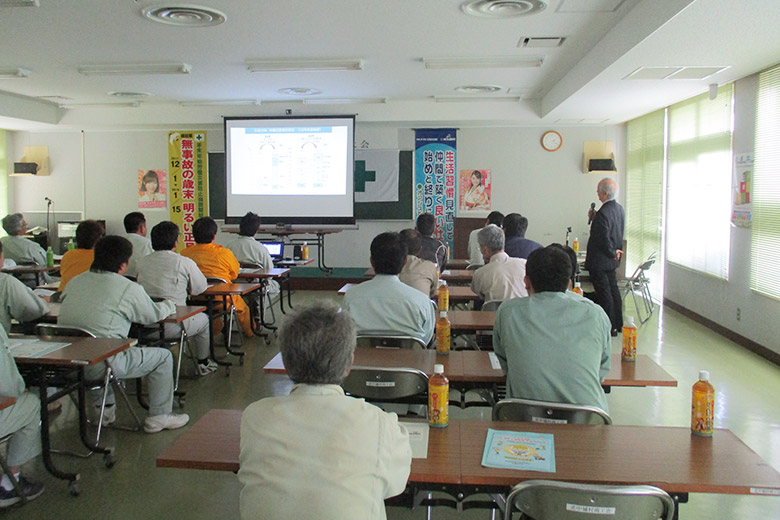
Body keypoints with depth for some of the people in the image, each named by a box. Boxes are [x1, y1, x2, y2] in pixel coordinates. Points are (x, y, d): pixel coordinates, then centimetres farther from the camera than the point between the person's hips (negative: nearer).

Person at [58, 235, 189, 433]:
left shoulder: (74, 282, 10)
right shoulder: (129, 289, -8)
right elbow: (154, 315, 6)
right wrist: (169, 305, 29)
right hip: (100, 365, -7)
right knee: (163, 357, 11)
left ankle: (104, 408, 43)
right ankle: (158, 417, 19)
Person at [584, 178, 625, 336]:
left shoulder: (603, 213, -24)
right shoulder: (620, 209, 5)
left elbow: (604, 239, -26)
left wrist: (612, 253, -11)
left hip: (600, 261, -9)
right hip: (612, 260, 10)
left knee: (604, 293, 0)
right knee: (613, 290, 17)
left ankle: (610, 327, 7)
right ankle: (618, 324, 27)